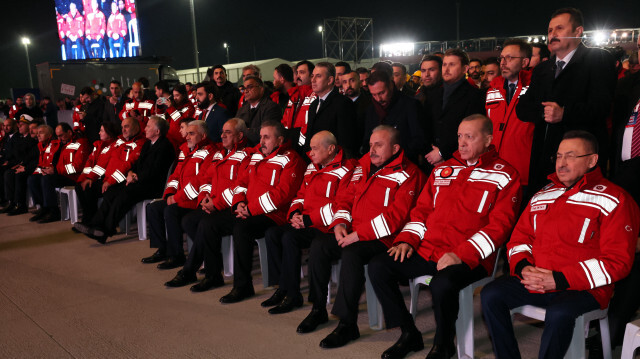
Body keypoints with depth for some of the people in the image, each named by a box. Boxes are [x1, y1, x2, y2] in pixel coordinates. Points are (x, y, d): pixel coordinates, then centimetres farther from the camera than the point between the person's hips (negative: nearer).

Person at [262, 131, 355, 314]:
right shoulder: (313, 167, 17)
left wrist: (308, 220, -19)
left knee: (290, 237, -28)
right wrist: (295, 213, 1)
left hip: (326, 227, -8)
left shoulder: (344, 171, -10)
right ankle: (282, 287, -4)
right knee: (272, 233, -12)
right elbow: (301, 194, 23)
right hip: (305, 222, 9)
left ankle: (292, 295, -16)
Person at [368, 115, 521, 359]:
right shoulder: (443, 170, 19)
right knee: (378, 267, -10)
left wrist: (462, 255, -19)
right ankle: (409, 334, 6)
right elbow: (421, 209, 22)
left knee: (442, 284, -36)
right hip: (427, 252, 6)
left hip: (469, 259, -6)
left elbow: (500, 224, -9)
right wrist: (407, 240, 4)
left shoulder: (504, 176, 1)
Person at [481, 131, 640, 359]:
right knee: (491, 295, -16)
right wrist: (523, 267, -5)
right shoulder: (543, 196, 16)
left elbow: (617, 261, -10)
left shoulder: (613, 200, -3)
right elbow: (519, 237, 19)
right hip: (532, 281, 6)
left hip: (583, 288, -5)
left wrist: (560, 279, -18)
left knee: (559, 312, -35)